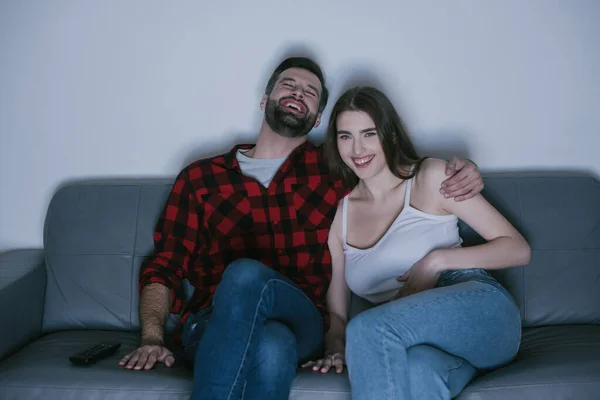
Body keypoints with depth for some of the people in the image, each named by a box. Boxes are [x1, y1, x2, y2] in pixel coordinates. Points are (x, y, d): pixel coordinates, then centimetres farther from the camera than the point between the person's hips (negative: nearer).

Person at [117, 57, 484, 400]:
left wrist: (461, 173, -1)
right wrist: (152, 338, -4)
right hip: (211, 327, 0)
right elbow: (164, 268, 12)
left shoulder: (333, 171, 15)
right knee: (272, 347, -37)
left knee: (247, 275, -34)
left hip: (302, 323, 1)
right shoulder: (200, 177, 15)